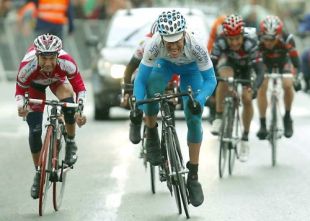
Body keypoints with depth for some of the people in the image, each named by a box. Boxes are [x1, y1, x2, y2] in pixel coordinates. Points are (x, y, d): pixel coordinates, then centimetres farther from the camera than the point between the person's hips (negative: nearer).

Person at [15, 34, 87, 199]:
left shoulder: (66, 62, -40)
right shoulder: (27, 66, -40)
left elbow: (80, 87, -29)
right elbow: (20, 90, -24)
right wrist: (21, 106, -44)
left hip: (57, 80, 0)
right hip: (35, 84, 0)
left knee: (69, 104, -32)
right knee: (34, 130, -8)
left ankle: (71, 144, -6)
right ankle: (38, 173, 10)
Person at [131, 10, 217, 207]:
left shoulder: (196, 46, -40)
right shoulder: (155, 45, -38)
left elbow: (210, 80, -31)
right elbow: (141, 80, -31)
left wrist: (199, 100, -48)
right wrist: (138, 107, -45)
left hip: (190, 68, 0)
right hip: (165, 64, 0)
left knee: (194, 118, -13)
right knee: (152, 86, -34)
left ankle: (193, 176, 0)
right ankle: (151, 135, -7)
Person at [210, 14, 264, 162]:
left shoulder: (250, 43, -39)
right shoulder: (220, 42, -35)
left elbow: (259, 72, -42)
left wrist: (253, 89, -60)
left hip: (245, 66, 0)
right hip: (228, 62, 0)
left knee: (247, 99, -15)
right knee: (225, 78, -33)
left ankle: (245, 138, 4)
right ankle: (218, 118, -20)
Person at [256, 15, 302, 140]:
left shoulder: (287, 40, -37)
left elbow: (295, 61, -31)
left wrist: (296, 79, -41)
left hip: (283, 60, 0)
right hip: (265, 61, 0)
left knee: (287, 85, -24)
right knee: (262, 87, -21)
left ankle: (287, 117, 0)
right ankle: (262, 124, -9)